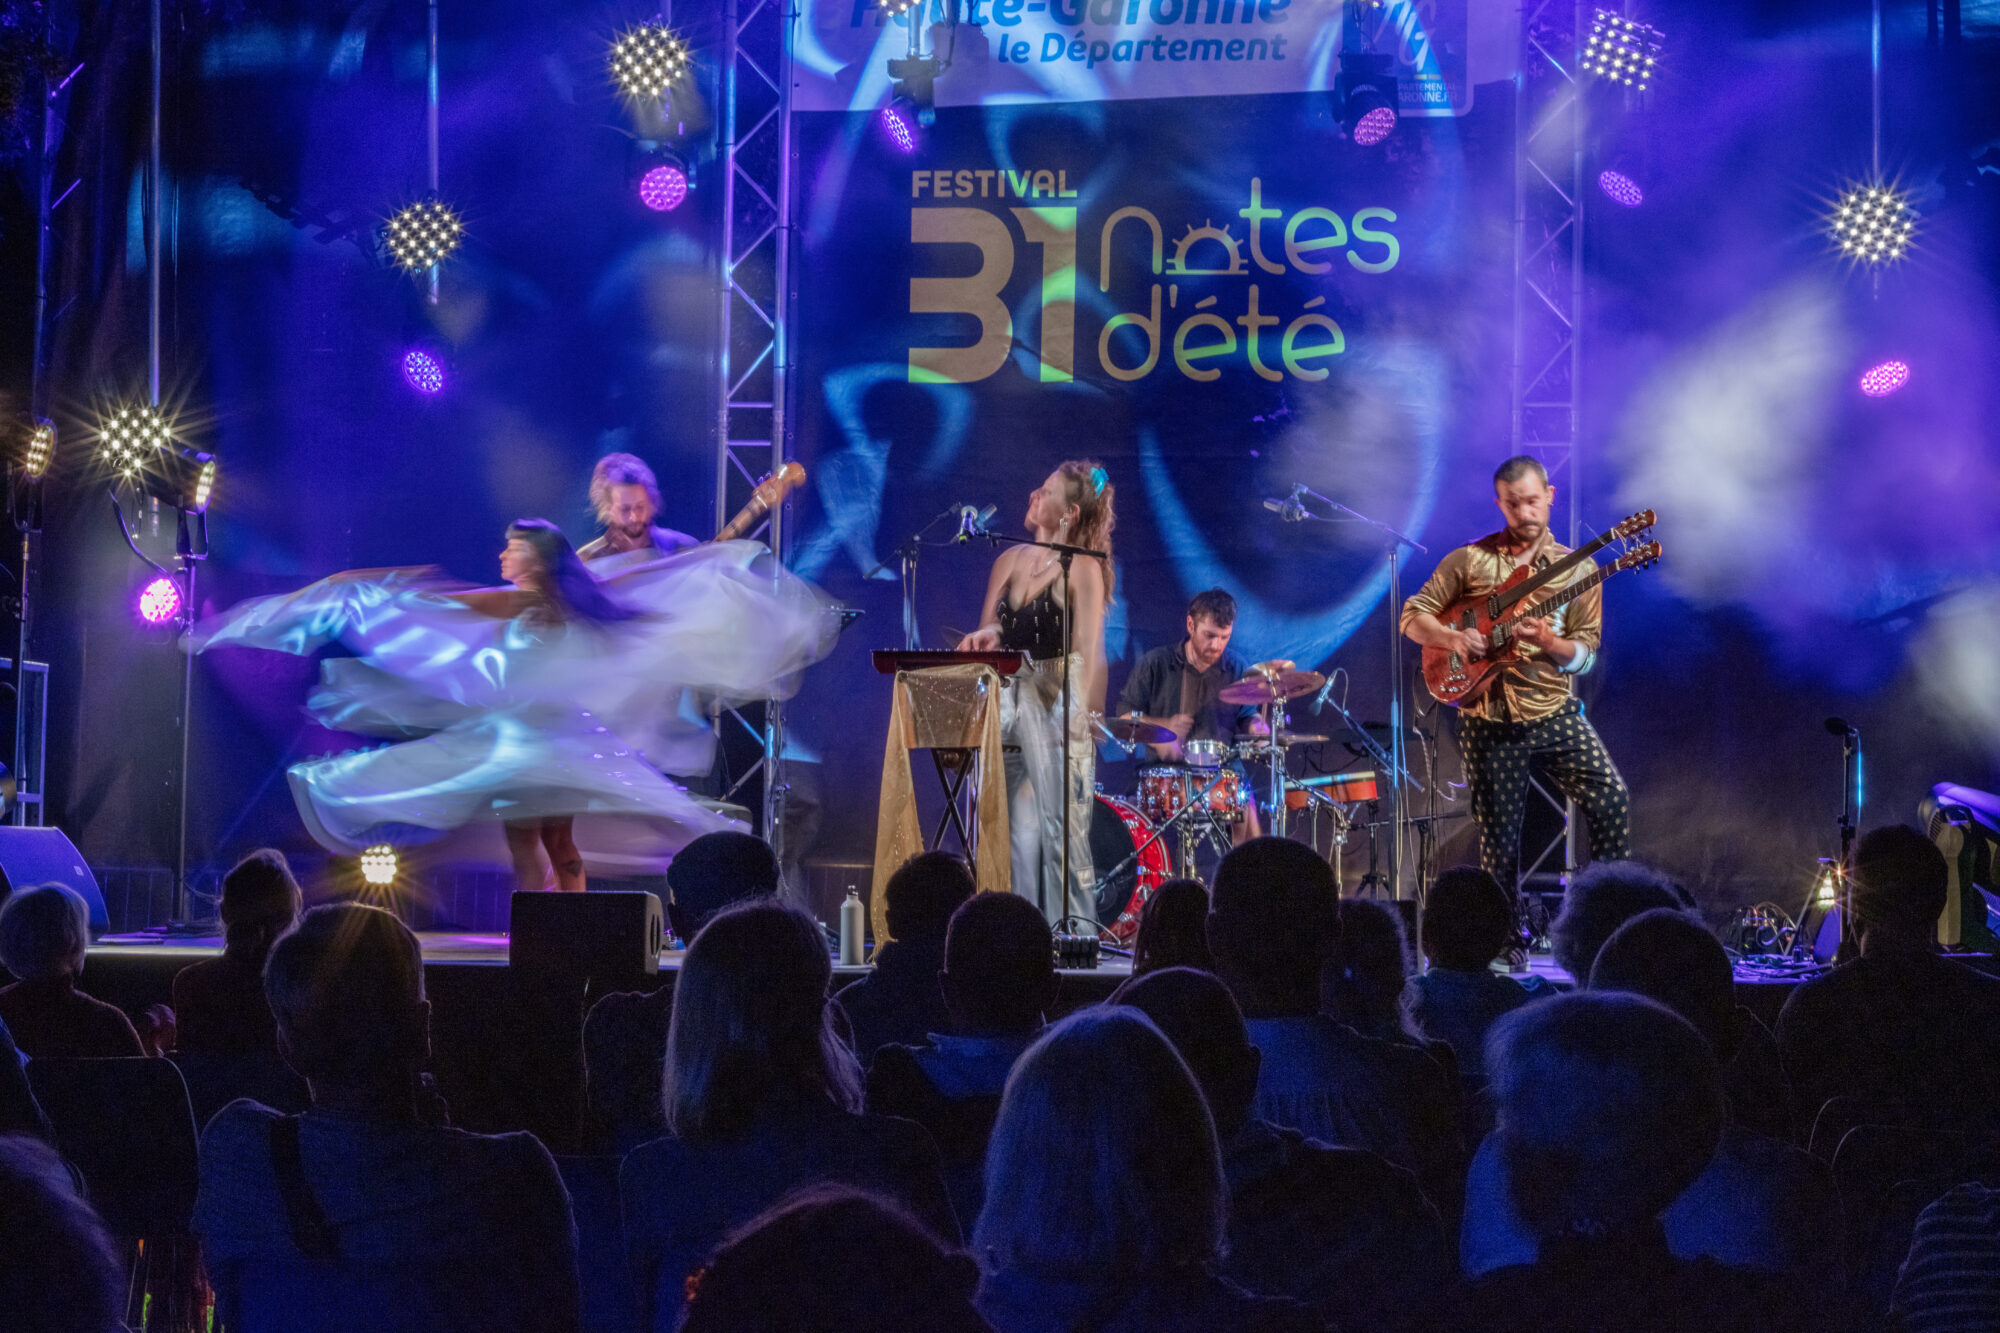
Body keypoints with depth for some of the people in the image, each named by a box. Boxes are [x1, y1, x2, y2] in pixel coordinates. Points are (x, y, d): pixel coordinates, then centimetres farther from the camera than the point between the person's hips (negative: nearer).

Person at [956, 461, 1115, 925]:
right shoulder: (1010, 560, 15)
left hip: (1057, 707, -6)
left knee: (1061, 826, -8)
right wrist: (983, 638, -5)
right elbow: (985, 634, 19)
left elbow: (1087, 650, -10)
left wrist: (1081, 711, -22)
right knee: (1015, 828, 5)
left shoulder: (1083, 570, -3)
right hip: (1008, 703, 6)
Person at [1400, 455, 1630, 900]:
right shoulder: (1469, 561, 4)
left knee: (1612, 801, -17)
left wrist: (1548, 643, -21)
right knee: (1499, 841, 3)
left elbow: (1586, 654, 0)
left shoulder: (1576, 569, 5)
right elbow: (1413, 616, 4)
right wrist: (1453, 637, -15)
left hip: (1555, 712, 0)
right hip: (1488, 720, 0)